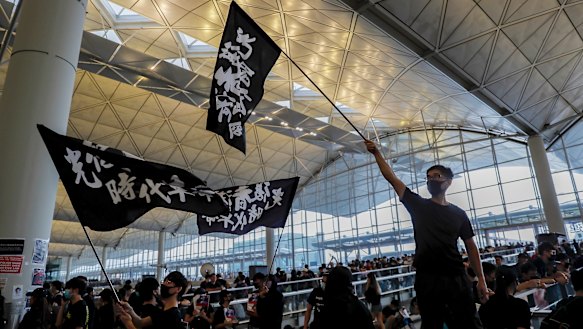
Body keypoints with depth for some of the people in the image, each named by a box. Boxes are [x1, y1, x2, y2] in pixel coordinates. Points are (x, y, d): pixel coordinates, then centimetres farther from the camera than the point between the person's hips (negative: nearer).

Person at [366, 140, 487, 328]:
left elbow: (470, 247, 10)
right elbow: (391, 178, 2)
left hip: (456, 278, 1)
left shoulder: (458, 214, 9)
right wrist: (376, 153, 0)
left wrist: (481, 279, 4)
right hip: (427, 278, -1)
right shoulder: (418, 205, 6)